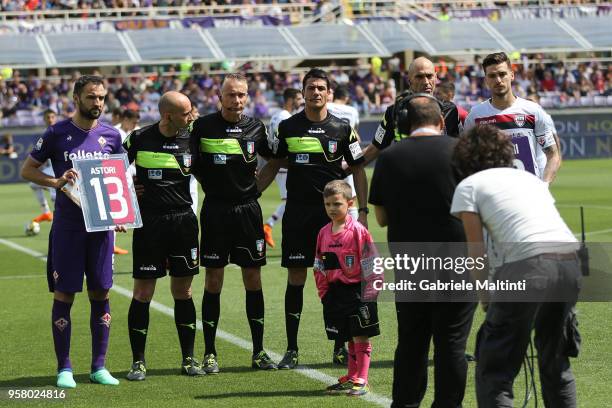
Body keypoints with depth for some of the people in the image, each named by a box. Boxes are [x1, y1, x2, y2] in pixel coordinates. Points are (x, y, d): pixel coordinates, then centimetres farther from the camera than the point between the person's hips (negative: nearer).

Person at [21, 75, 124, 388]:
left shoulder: (111, 135, 7)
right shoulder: (57, 133, -1)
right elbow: (27, 170, 3)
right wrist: (56, 182, -13)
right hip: (67, 225, -3)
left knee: (100, 293, 5)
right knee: (64, 294, 0)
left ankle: (99, 367, 13)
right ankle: (64, 368, 7)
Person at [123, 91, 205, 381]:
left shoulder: (190, 139, 3)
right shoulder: (140, 139, -5)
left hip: (183, 221, 3)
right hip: (149, 223, -2)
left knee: (183, 291, 6)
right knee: (143, 292, -1)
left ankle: (188, 359, 14)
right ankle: (138, 362, 7)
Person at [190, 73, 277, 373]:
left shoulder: (255, 127, 4)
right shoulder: (203, 126, -4)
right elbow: (190, 163, 2)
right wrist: (212, 185, -5)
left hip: (248, 209, 2)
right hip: (215, 210, -2)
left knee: (253, 278, 4)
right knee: (213, 279, 0)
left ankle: (258, 351, 11)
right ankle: (209, 353, 6)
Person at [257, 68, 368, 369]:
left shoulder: (342, 129, 2)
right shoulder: (288, 127, 4)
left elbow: (358, 170, 6)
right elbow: (272, 166, 13)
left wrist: (363, 211, 0)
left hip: (333, 211, 0)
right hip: (297, 211, 1)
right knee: (295, 279, 0)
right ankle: (291, 350, 5)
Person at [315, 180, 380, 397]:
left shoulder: (358, 231, -12)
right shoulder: (324, 233, 7)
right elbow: (319, 267, 15)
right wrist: (323, 292, 11)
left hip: (356, 290, -6)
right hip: (334, 292, 6)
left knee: (361, 337, -2)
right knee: (349, 339, 15)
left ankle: (361, 381, 1)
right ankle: (351, 378, 23)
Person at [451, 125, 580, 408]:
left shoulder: (468, 186, 14)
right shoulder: (530, 177, 30)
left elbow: (476, 253, 9)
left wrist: (485, 297, 21)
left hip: (528, 267, -6)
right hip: (570, 262, 6)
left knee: (493, 368, 2)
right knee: (555, 360, 24)